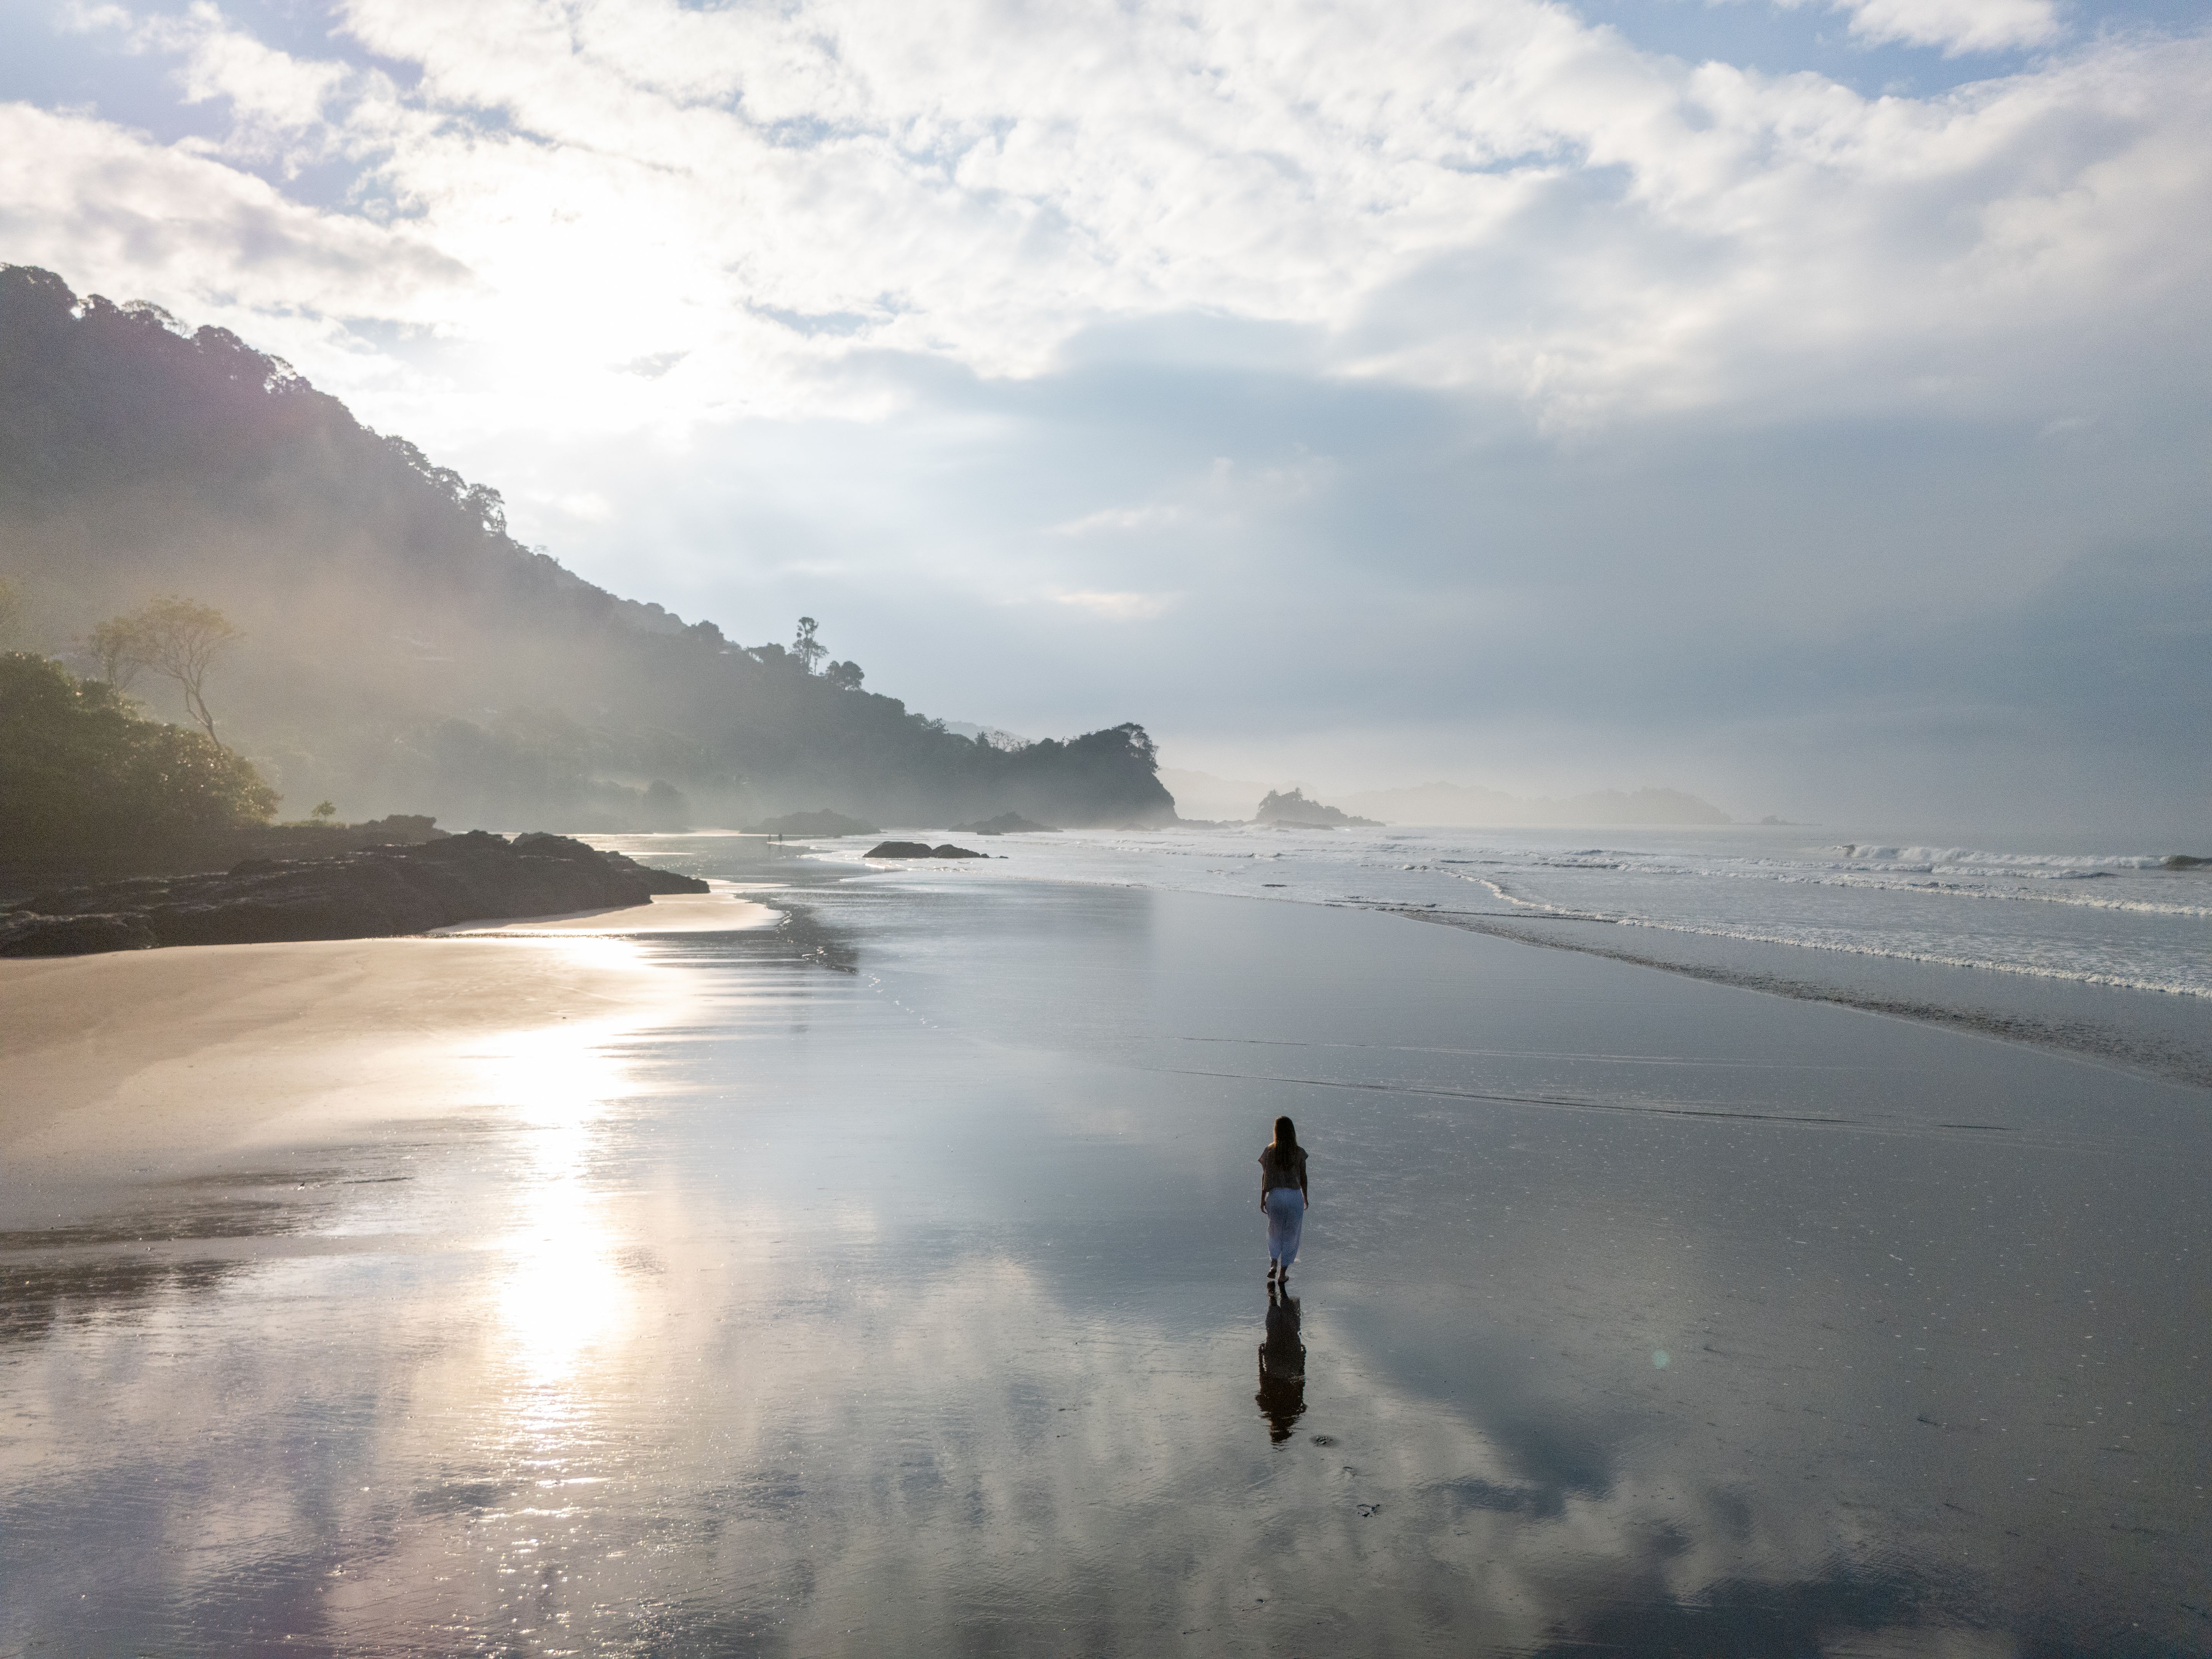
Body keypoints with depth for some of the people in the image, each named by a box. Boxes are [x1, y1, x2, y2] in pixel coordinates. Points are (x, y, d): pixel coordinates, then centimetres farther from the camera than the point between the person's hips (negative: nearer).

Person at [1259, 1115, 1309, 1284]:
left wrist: (1263, 1199, 7)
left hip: (1275, 1195, 1)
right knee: (1291, 1235, 11)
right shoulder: (1299, 1152, -7)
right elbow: (1303, 1177, 0)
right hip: (1295, 1196, -1)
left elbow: (1265, 1176, -2)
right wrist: (1305, 1198, 13)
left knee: (1274, 1232, 21)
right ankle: (1283, 1274, 14)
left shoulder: (1270, 1151, -6)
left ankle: (1273, 1264, 4)